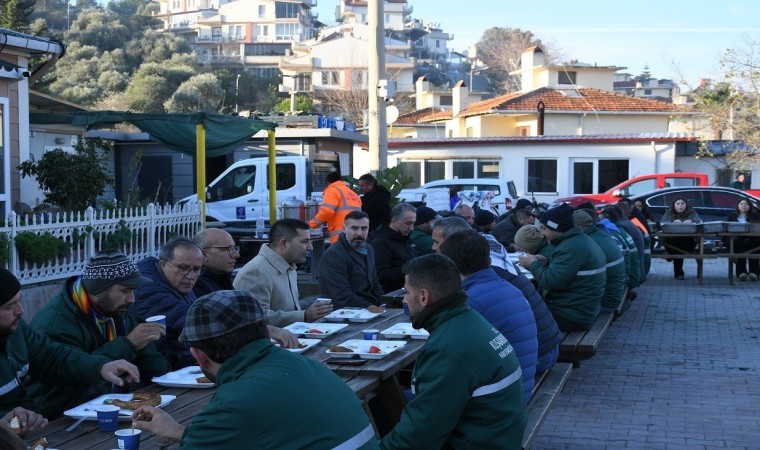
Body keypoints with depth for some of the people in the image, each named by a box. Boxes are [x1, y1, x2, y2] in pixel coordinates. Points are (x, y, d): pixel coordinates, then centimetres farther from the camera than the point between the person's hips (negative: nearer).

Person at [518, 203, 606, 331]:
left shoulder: (571, 247, -23)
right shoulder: (579, 240, 10)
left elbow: (551, 281, -27)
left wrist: (533, 264, -11)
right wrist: (538, 262, -1)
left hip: (572, 316, -10)